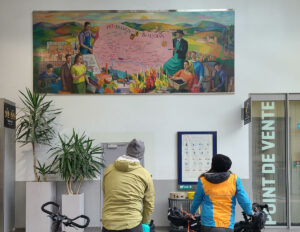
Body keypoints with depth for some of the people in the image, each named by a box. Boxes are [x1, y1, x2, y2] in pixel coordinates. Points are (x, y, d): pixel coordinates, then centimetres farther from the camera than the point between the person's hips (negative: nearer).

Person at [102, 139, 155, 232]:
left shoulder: (108, 170, 9)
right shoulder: (145, 174, 2)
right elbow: (149, 205, 7)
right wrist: (144, 223, 22)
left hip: (108, 223, 2)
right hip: (132, 224, -2)